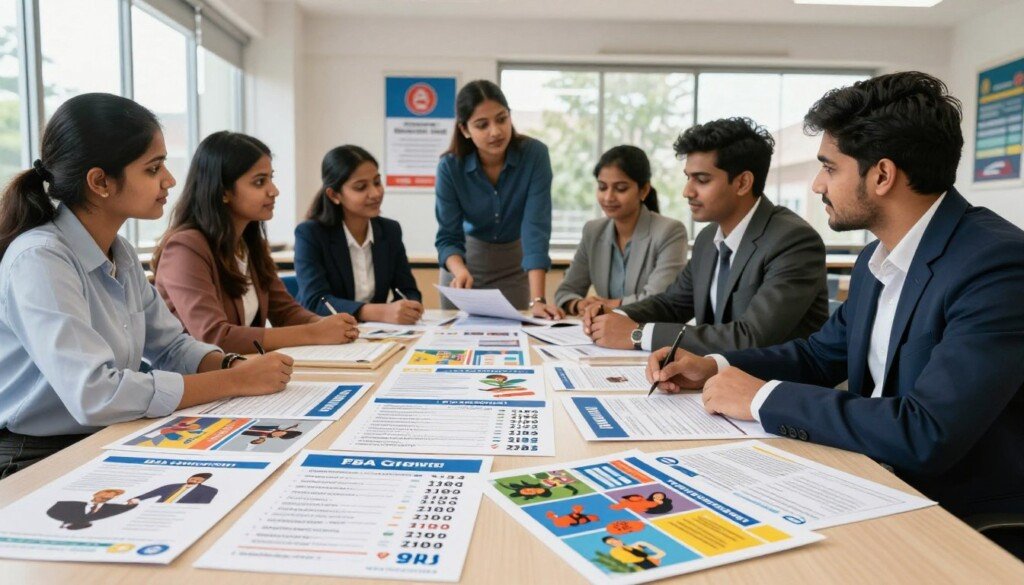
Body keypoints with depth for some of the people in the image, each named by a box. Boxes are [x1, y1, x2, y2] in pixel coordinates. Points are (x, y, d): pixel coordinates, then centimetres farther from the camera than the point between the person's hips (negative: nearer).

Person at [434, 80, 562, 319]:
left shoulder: (535, 154, -23)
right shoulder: (450, 166, -20)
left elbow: (536, 228, -29)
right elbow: (448, 237, -18)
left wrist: (537, 300, -39)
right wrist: (461, 272, -40)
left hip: (515, 264, 0)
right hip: (466, 261, 1)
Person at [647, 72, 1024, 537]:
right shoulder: (877, 257, 3)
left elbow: (926, 435, -32)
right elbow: (820, 354, 15)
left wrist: (763, 398, -22)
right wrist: (715, 367, -1)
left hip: (969, 521, -6)